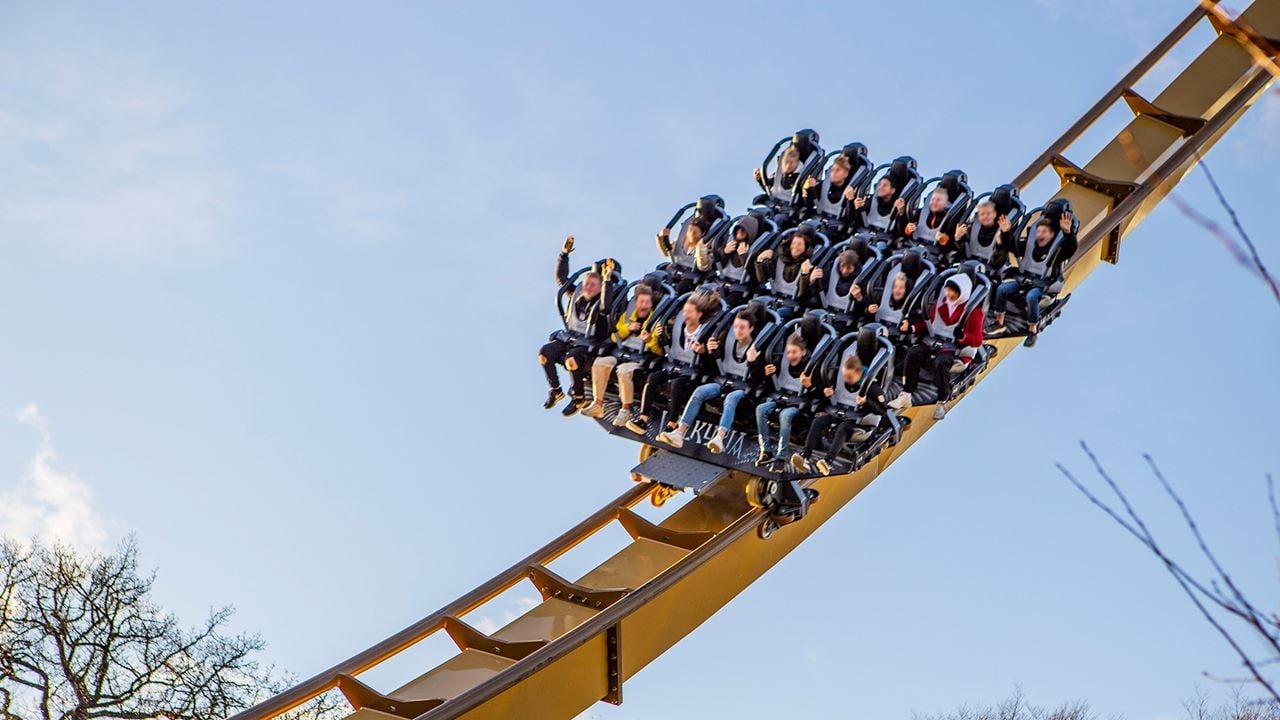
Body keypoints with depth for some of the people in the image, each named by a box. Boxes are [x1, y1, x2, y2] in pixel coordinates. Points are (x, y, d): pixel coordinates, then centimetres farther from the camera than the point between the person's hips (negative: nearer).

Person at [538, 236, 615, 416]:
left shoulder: (600, 302, -9)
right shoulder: (576, 294, 9)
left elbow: (606, 305, -34)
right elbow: (561, 278, 14)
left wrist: (607, 281, -42)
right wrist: (564, 254, 6)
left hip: (589, 344, -6)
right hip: (569, 338, 6)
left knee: (572, 360, -36)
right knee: (544, 353, -19)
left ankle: (579, 398, -16)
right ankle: (556, 391, -1)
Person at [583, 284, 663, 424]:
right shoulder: (627, 315, 12)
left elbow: (660, 351, -7)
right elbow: (615, 337, 17)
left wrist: (650, 340, -28)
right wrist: (628, 328, -1)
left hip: (642, 357, -5)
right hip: (623, 353, 5)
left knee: (623, 370, -34)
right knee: (599, 363, -17)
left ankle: (626, 410, -20)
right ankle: (598, 404, -9)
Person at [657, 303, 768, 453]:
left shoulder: (757, 347, -2)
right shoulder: (729, 340, 11)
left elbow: (758, 379, -9)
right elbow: (716, 368, 17)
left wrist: (752, 361, -26)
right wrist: (711, 352, -3)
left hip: (744, 386, -5)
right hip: (724, 380, 5)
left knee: (731, 398, -38)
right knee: (699, 391, -24)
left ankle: (719, 438, -60)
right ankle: (679, 433, -36)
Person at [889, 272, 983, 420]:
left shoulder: (973, 311, -3)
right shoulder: (940, 303, 12)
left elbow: (977, 341, -5)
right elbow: (929, 324, 24)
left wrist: (963, 336, -27)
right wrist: (913, 327, 4)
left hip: (956, 349, -5)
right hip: (932, 343, 5)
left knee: (941, 362, -37)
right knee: (913, 353, -24)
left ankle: (942, 403, -23)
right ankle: (906, 396, -22)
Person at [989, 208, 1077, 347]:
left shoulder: (1058, 249, -5)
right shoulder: (1029, 244, 10)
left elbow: (1071, 249, -24)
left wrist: (1068, 232, -42)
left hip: (1042, 283, -5)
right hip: (1023, 278, 5)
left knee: (1031, 297, -37)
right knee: (1001, 289, -17)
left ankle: (1032, 331, -21)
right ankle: (999, 323, -4)